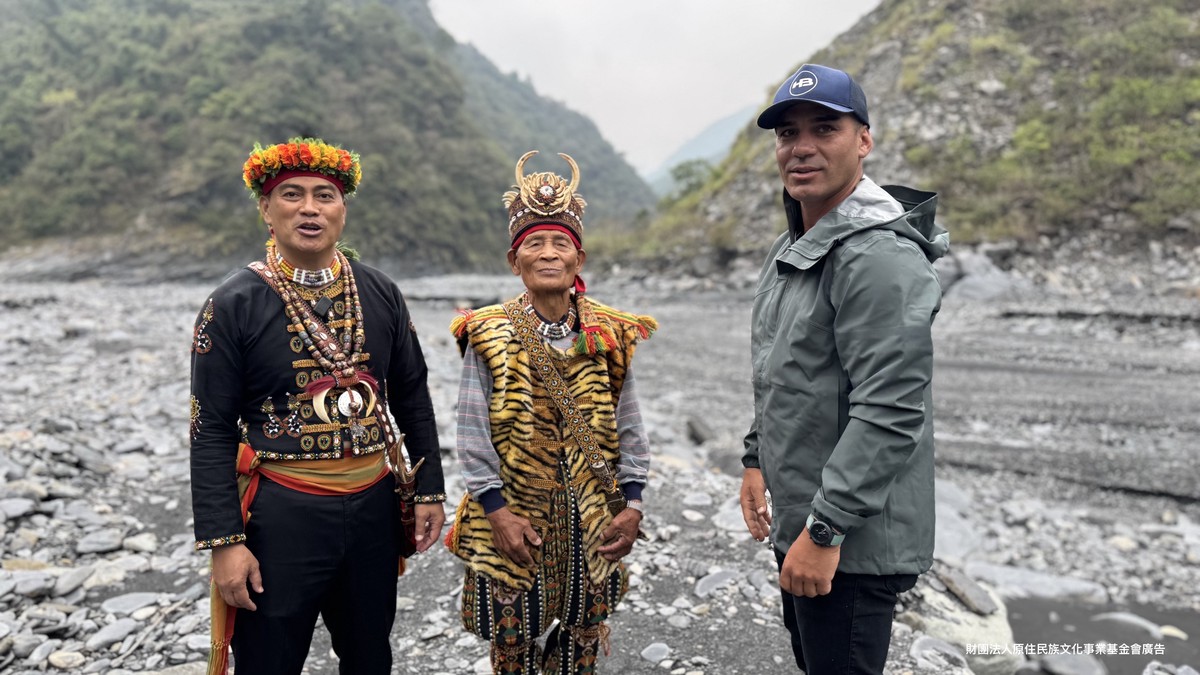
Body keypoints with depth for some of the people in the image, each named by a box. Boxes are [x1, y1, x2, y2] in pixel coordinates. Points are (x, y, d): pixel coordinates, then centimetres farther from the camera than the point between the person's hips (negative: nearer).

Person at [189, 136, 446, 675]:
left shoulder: (380, 293, 2)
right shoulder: (233, 304, -8)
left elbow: (413, 400, 8)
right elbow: (212, 433, -8)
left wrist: (430, 491, 7)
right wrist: (224, 543, -11)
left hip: (374, 507, 4)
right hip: (281, 514, -3)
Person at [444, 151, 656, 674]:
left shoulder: (611, 335, 0)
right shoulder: (488, 336, -6)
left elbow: (629, 430, 3)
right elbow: (473, 433, -7)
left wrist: (632, 507, -3)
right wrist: (497, 512, -12)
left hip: (592, 524, 2)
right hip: (514, 522, -2)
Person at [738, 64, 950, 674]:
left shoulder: (880, 257, -21)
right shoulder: (790, 248, 11)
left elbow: (890, 415, -26)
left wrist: (826, 529, -24)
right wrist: (756, 457, 14)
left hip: (853, 542, -9)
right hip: (796, 522, 10)